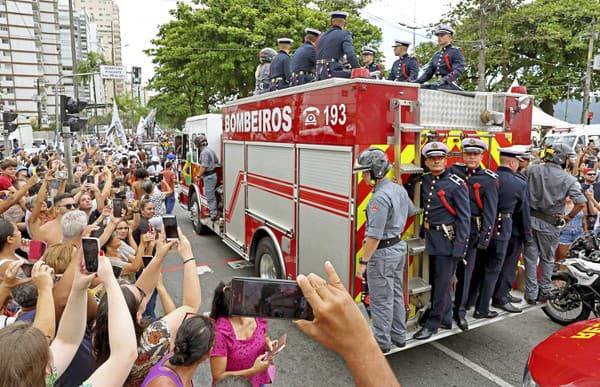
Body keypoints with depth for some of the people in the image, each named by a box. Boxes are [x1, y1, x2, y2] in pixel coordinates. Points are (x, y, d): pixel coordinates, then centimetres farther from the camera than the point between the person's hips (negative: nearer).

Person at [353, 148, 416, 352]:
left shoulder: (379, 197, -25)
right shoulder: (399, 189, 4)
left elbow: (374, 235, -26)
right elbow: (411, 211, 22)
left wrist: (363, 262, -20)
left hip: (382, 252, -9)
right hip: (399, 246, 9)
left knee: (381, 300, 4)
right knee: (396, 294, 19)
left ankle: (381, 341, 17)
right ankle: (399, 335, 32)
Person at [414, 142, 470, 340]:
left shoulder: (456, 184, -11)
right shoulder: (425, 181, 6)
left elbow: (464, 218, -12)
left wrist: (459, 248, -16)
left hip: (447, 240, -6)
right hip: (430, 239, 7)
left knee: (442, 283, 3)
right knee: (434, 280, 15)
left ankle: (433, 323, 13)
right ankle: (445, 318, 31)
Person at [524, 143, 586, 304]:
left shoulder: (532, 170, -4)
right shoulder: (568, 179, -9)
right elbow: (581, 202, -15)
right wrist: (568, 217, 0)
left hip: (530, 218, 2)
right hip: (549, 224, -1)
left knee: (530, 258, 11)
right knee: (547, 259, 17)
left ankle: (531, 294, 16)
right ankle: (544, 291, 27)